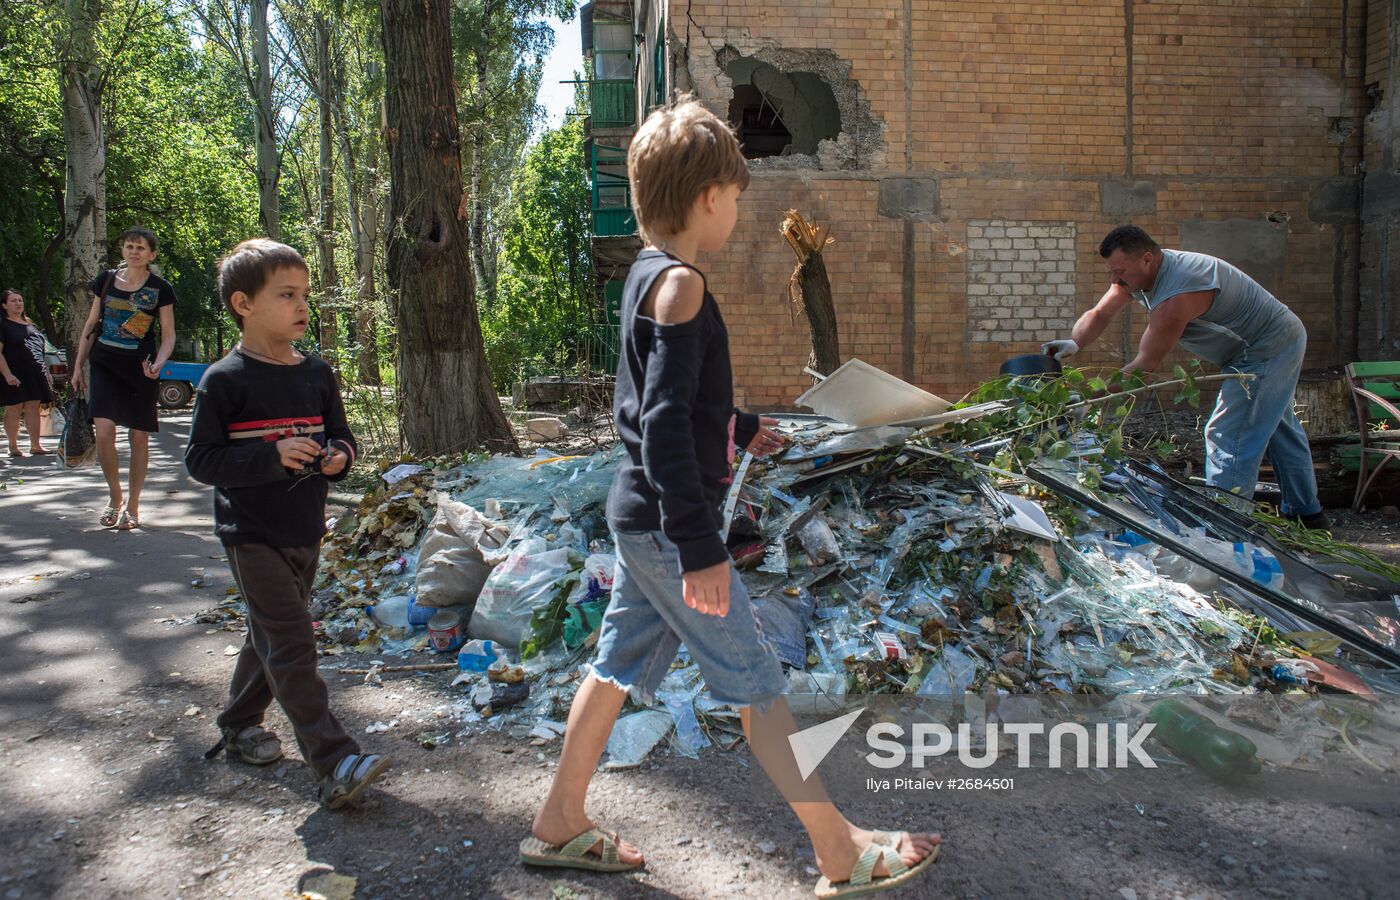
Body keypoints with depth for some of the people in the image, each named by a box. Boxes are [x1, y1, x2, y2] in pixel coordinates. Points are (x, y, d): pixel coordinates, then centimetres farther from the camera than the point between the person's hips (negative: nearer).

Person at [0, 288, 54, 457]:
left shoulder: (30, 325, 19)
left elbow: (40, 350, 24)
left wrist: (46, 372, 17)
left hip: (34, 374, 6)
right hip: (14, 376, -6)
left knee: (33, 407, 3)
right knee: (14, 409, -3)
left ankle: (35, 445, 4)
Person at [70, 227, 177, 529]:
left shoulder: (160, 289, 0)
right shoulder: (106, 280, 8)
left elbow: (168, 335, 0)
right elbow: (91, 325, 14)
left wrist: (159, 362, -19)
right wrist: (78, 366, 11)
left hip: (140, 368, -1)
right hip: (105, 365, 2)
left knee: (139, 437, 3)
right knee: (104, 431, -13)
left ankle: (132, 506, 16)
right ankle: (114, 497, 9)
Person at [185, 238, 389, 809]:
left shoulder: (316, 375, 5)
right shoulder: (225, 380, -11)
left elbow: (340, 434, 15)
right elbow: (201, 458, -13)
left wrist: (340, 456, -8)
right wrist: (271, 455, -25)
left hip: (305, 530, 6)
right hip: (252, 534, -6)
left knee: (270, 634, 20)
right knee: (291, 642, -12)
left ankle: (239, 725, 40)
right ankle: (334, 763, -13)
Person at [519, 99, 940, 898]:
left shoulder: (649, 277, 11)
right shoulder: (681, 283, -19)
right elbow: (664, 423, -26)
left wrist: (738, 429, 32)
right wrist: (699, 547, -26)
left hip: (643, 519, 9)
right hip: (668, 526, -9)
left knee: (620, 666, 18)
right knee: (757, 683, -1)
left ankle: (560, 825, 32)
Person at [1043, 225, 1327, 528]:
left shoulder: (1175, 297, -36)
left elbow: (1147, 365, -33)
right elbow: (1099, 314, -5)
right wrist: (1074, 343, -26)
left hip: (1267, 349, -11)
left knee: (1231, 436, -13)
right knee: (1279, 429, 22)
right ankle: (1307, 514, 37)